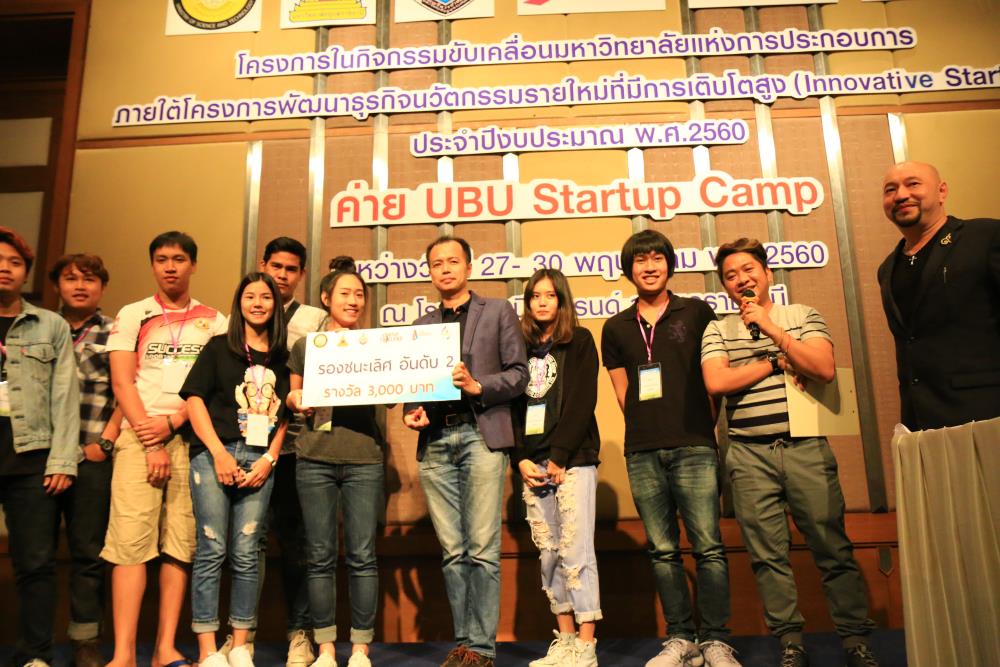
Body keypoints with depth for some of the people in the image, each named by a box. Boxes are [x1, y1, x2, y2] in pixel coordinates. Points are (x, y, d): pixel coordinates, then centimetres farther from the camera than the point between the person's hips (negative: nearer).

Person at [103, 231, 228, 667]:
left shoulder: (214, 322, 12)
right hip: (139, 436, -1)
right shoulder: (131, 316, 10)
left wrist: (171, 423, -10)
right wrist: (151, 445, -8)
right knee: (131, 540, -8)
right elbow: (122, 384, 1)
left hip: (192, 436, 1)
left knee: (181, 544, 0)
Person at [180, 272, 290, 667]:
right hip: (214, 454, -1)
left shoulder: (282, 358, 13)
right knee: (211, 549, -2)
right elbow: (194, 399, 1)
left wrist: (269, 459, -1)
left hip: (259, 461, 2)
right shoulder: (219, 347, 8)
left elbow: (285, 415, 11)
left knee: (245, 554, 4)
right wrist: (219, 453, -7)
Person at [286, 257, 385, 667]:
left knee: (362, 555, 0)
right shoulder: (304, 346, 12)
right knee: (320, 556, 4)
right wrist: (295, 400, -5)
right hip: (315, 458, 1)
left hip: (364, 457, 0)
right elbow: (291, 398, 17)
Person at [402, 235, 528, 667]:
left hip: (481, 435, -3)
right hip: (435, 442, 4)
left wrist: (478, 385, -12)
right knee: (452, 552, 6)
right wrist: (412, 412, -1)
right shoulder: (422, 325, 20)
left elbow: (519, 372, 2)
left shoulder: (498, 312, 10)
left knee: (482, 548, -5)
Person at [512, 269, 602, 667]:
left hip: (572, 460, -4)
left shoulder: (579, 341, 5)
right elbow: (513, 406, 11)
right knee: (549, 554, 6)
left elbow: (583, 402, -5)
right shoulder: (521, 346, 15)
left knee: (576, 551, -5)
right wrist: (521, 460, -1)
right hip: (532, 464, 4)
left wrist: (559, 458, -11)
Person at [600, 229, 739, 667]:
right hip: (642, 453, 2)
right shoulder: (616, 328, 12)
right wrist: (648, 432, 6)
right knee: (663, 550, 7)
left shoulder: (697, 313, 7)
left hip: (694, 448, -2)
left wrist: (703, 427, 3)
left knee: (707, 547, -2)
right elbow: (624, 394, 13)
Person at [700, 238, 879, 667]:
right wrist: (777, 362, -5)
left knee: (833, 548, 3)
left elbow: (824, 369, -7)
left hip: (806, 448, 0)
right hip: (750, 456, 1)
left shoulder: (803, 316, 8)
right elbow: (716, 382, -8)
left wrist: (772, 330, -10)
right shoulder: (717, 330, 8)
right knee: (768, 555, 4)